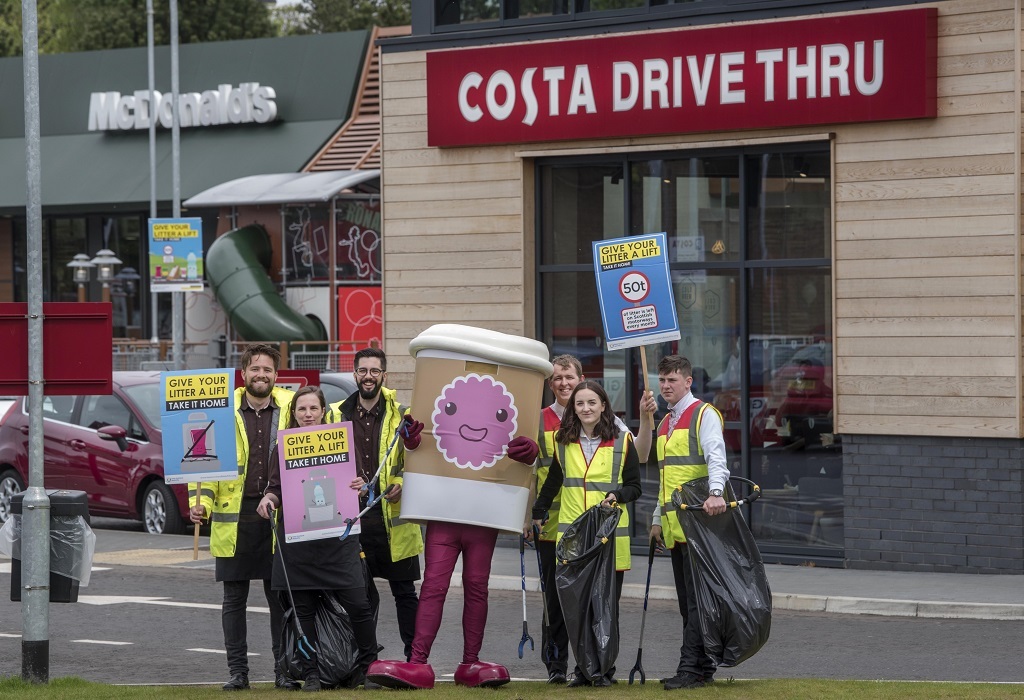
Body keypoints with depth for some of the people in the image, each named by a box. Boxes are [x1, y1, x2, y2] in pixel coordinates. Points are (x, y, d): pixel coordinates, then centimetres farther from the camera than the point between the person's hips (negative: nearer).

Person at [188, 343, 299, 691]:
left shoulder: (291, 409, 6)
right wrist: (201, 502, -9)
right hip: (234, 515, 0)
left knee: (280, 597, 4)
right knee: (234, 597, 4)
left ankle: (284, 669, 11)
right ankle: (237, 671, 11)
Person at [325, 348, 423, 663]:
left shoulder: (401, 414, 2)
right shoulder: (337, 415, 9)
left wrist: (402, 485, -16)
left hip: (393, 515, -2)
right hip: (352, 516, 2)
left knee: (404, 592, 3)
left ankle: (415, 657, 8)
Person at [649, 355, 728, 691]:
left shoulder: (704, 415, -4)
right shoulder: (665, 423, 22)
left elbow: (716, 457, -19)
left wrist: (715, 493, -36)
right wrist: (658, 519, 22)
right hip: (673, 525, 9)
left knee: (697, 597, -10)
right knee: (687, 600, 9)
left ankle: (691, 668, -12)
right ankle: (702, 667, 13)